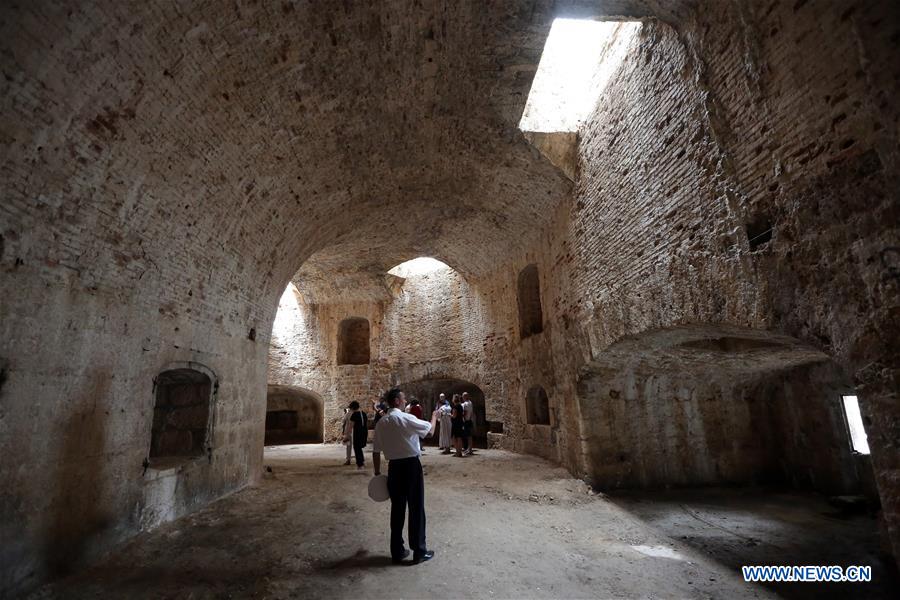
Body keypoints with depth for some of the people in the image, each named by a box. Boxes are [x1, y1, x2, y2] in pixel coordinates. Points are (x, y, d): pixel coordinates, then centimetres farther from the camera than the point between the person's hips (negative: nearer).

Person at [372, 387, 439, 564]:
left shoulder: (381, 423, 2)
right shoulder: (406, 418, -15)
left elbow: (376, 451, 4)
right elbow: (430, 430, -6)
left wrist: (377, 472, 15)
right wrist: (434, 416, 12)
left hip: (394, 467, 5)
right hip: (411, 466, -5)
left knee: (397, 509, 15)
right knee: (416, 508, 7)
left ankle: (397, 551, 24)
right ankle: (419, 551, 17)